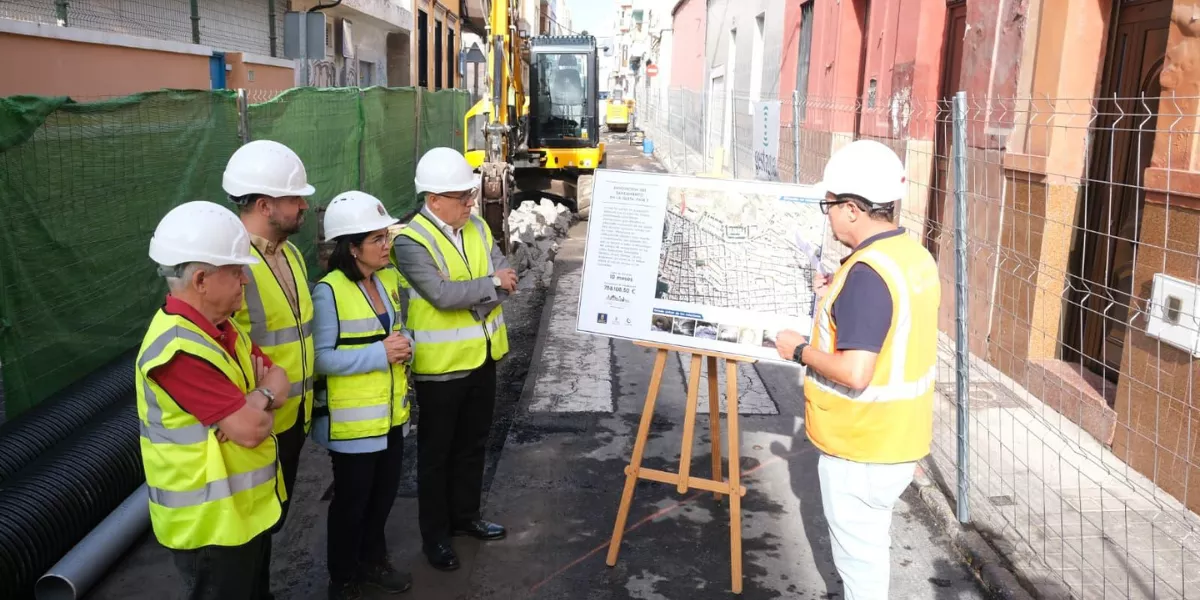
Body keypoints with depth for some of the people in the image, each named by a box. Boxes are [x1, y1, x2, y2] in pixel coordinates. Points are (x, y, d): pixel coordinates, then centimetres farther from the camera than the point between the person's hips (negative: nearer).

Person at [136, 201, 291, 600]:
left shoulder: (221, 327, 3)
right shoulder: (179, 348, -28)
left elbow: (278, 382, 5)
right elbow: (249, 430, -29)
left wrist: (255, 401, -18)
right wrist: (265, 397, -7)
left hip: (248, 506, 9)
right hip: (210, 521, -9)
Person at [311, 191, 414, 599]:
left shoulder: (389, 279, 4)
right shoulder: (329, 292, -20)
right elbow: (320, 358, -21)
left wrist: (403, 346, -5)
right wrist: (379, 353, -25)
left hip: (391, 411, 7)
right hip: (353, 419, -7)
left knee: (384, 493, 19)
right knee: (352, 500, 9)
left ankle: (372, 561, 40)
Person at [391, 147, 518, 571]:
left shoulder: (478, 228, 4)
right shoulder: (410, 242, -18)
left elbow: (505, 279, -1)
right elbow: (443, 294, -27)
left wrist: (471, 297, -19)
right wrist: (491, 285, -15)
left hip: (482, 356, 7)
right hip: (441, 365, -7)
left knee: (473, 443, 20)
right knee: (437, 453, 8)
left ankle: (465, 515, 38)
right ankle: (435, 535, 22)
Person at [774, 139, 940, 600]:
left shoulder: (866, 272, -27)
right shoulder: (913, 254, 3)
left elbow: (854, 372, -31)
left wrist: (799, 349, -16)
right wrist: (841, 297, 12)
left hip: (861, 447, -9)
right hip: (895, 437, 9)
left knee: (858, 553, 10)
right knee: (870, 543, 26)